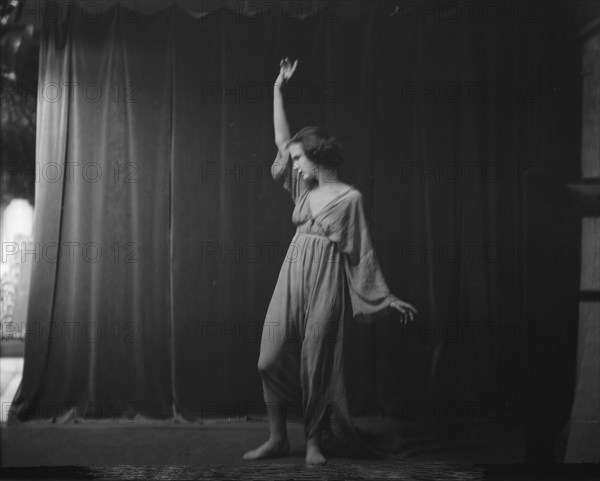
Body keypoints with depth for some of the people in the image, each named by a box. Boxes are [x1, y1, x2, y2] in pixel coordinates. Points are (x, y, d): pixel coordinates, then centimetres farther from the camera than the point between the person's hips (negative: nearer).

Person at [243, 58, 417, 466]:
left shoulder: (349, 197, -4)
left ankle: (314, 440, 13)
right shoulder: (305, 189, 12)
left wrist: (389, 298, -1)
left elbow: (363, 252, -1)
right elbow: (281, 140, 14)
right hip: (292, 277, 5)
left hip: (325, 282, -5)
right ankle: (278, 438, 12)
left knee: (316, 363, 0)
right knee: (272, 358, 0)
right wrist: (278, 90, 12)